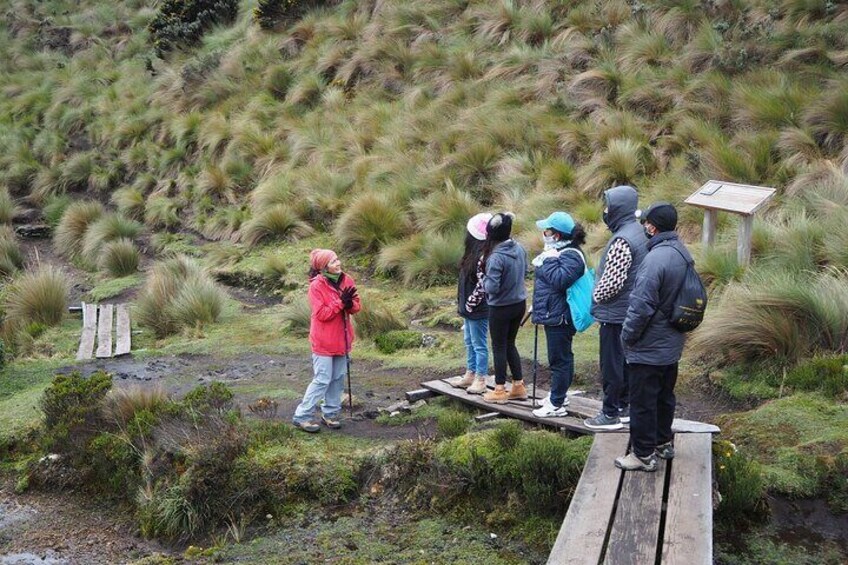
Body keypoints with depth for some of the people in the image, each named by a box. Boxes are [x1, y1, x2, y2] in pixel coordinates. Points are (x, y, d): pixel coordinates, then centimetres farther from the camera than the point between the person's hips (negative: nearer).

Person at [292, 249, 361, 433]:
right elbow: (321, 314, -19)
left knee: (338, 378, 12)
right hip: (324, 340, -6)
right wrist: (341, 302, -25)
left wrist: (350, 304, -19)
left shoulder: (347, 280, 2)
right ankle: (302, 416, 3)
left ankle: (330, 414, 25)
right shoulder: (317, 286, -15)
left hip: (342, 339, 6)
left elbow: (357, 306, 4)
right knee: (322, 379, -6)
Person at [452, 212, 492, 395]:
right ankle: (470, 374, 32)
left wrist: (470, 305, -16)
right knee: (470, 342, 20)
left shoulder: (482, 257, -22)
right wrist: (462, 305, 16)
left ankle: (480, 379, 10)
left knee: (479, 344, 1)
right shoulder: (473, 254, 8)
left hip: (478, 310, -10)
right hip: (469, 309, 10)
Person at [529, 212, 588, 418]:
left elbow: (560, 279, -32)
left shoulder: (570, 255, -18)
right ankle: (559, 394, 33)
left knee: (559, 359, -6)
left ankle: (556, 405, -2)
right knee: (563, 356, 21)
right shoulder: (557, 251, 15)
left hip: (559, 317, -11)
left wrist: (549, 260, -21)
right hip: (553, 314, 11)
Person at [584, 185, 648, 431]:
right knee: (624, 362, 18)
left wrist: (595, 296, -7)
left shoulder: (621, 241, -23)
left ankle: (610, 414, 8)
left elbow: (612, 282, -26)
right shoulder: (638, 232, 9)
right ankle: (623, 406, 28)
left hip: (614, 313, -10)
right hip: (631, 311, 10)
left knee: (611, 365, 0)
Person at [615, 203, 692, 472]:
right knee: (664, 396, 22)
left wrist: (628, 336, -12)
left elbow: (641, 306, -25)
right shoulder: (682, 253, 5)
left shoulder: (656, 258, -26)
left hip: (649, 348, -9)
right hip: (672, 345, 9)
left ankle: (644, 454, 10)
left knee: (643, 401, 2)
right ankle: (663, 442, 35)